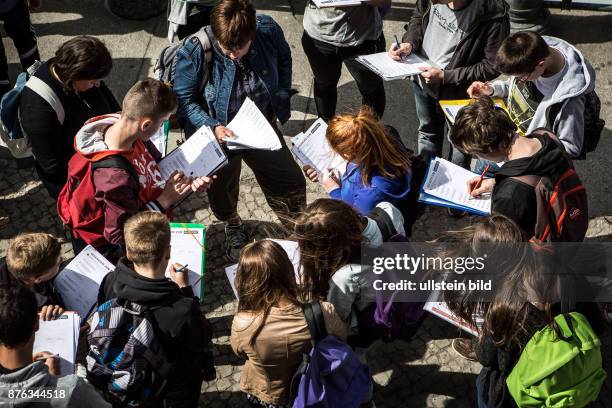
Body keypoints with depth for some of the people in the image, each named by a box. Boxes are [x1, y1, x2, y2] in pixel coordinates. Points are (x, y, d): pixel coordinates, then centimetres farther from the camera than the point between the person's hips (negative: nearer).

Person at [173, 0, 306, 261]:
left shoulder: (269, 31, -22)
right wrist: (212, 126, -33)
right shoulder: (194, 52, -31)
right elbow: (184, 100, -19)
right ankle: (233, 227, 55)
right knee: (222, 190, 20)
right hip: (219, 133, -2)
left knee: (290, 181, 15)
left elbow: (284, 59, 3)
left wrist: (282, 100, 0)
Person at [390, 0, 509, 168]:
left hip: (457, 90, -5)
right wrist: (409, 43, -15)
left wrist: (445, 77, -25)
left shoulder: (493, 14, -35)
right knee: (428, 131, 28)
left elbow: (492, 66, -24)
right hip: (422, 78, 5)